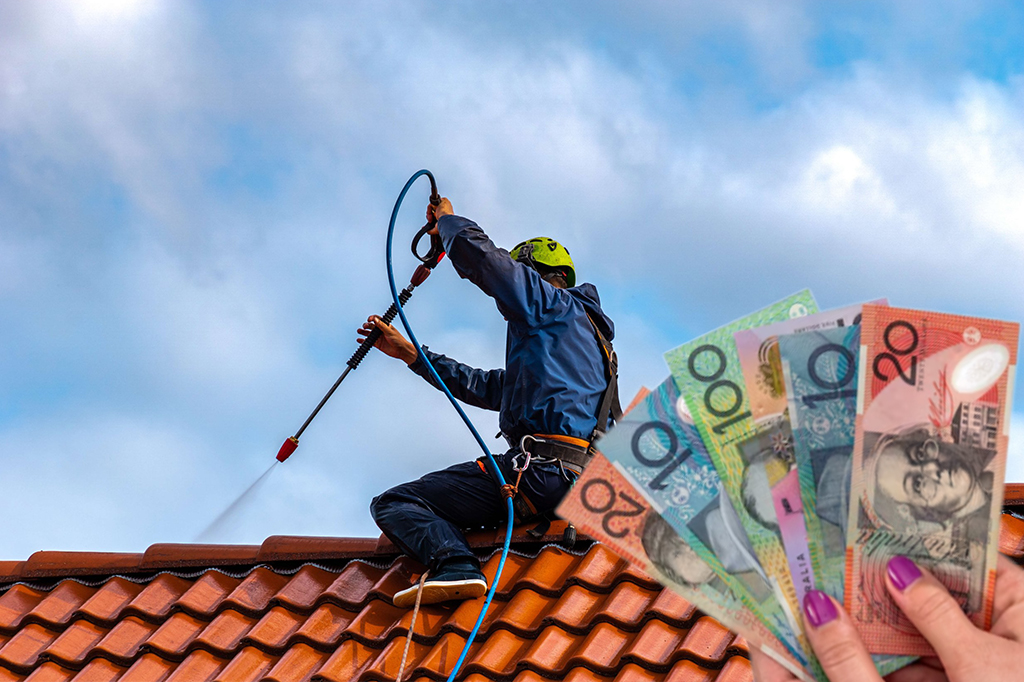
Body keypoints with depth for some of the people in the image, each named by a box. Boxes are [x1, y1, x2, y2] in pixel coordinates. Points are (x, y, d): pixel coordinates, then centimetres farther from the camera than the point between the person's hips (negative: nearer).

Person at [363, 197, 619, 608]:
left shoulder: (554, 303, 5)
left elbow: (477, 254, -7)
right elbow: (483, 388, 35)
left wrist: (446, 221, 16)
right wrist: (409, 353, 36)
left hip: (540, 470, -10)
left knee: (393, 503, -11)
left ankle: (454, 565, -34)